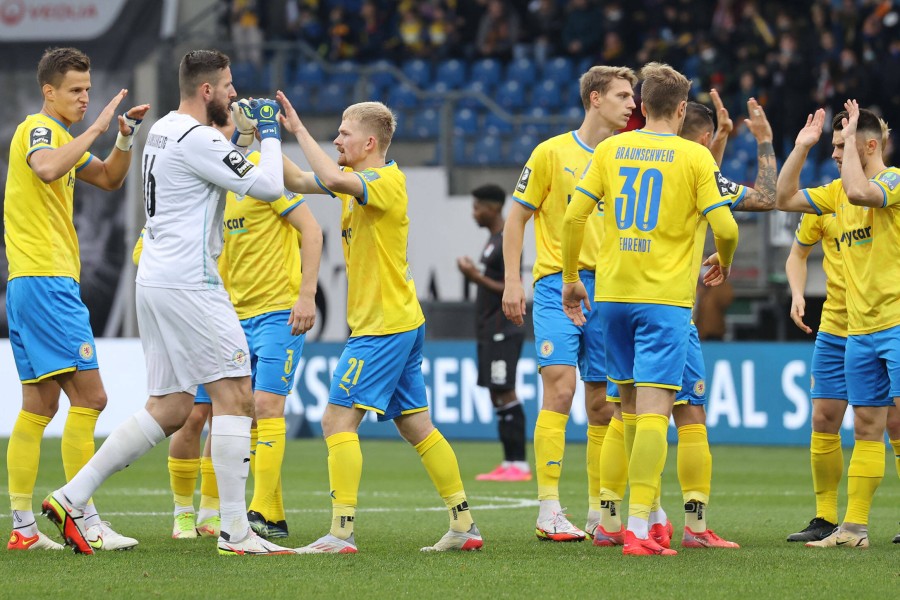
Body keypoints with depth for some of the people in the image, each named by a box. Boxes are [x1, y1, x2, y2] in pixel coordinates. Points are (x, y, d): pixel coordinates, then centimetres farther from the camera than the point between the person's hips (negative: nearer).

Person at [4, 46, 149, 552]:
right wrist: (96, 129, -26)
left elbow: (109, 179, 29)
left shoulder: (60, 135, 21)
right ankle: (87, 524, -14)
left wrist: (126, 135, 13)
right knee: (89, 397, -12)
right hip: (46, 280, -10)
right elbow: (47, 168, -32)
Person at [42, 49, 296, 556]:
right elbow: (267, 187, -16)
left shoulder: (164, 130, 15)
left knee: (170, 409, 11)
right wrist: (269, 133, -1)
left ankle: (72, 498, 7)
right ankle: (235, 531, -7)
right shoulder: (196, 139, -15)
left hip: (157, 281, 10)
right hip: (188, 283, -10)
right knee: (236, 396, -6)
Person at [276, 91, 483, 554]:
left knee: (338, 419, -12)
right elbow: (298, 182, 14)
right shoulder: (358, 181, 13)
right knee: (415, 426, 12)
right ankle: (464, 526, 14)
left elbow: (333, 179, -33)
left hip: (383, 326, -10)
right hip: (402, 324, 10)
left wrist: (299, 130, -25)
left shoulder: (388, 180, -15)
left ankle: (342, 532, -15)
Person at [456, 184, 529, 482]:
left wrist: (477, 277, -19)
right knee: (497, 396, 8)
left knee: (505, 395, -11)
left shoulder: (507, 243, -14)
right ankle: (509, 464, 8)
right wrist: (475, 275, 11)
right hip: (490, 332, 10)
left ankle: (518, 464, -12)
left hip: (502, 332, -10)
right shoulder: (493, 240, 16)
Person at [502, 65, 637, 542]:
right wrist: (512, 281, -5)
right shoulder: (552, 153, -1)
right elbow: (517, 218, 3)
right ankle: (549, 511, -15)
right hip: (558, 285, -4)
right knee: (559, 389, -15)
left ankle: (599, 511, 12)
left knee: (603, 402, 4)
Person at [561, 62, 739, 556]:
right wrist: (724, 265, 13)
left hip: (612, 293, 4)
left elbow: (573, 216, 2)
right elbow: (725, 227, -9)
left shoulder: (610, 149, 6)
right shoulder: (694, 156, -3)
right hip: (665, 297, -4)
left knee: (630, 408, 17)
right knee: (653, 412, -9)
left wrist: (571, 280, 13)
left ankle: (641, 512, 23)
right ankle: (638, 528, -18)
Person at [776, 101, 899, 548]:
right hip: (859, 328, 8)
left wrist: (851, 136, -17)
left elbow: (860, 192, -29)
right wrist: (801, 147, 11)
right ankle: (854, 526, 10)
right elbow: (784, 199, 19)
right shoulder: (838, 191, 15)